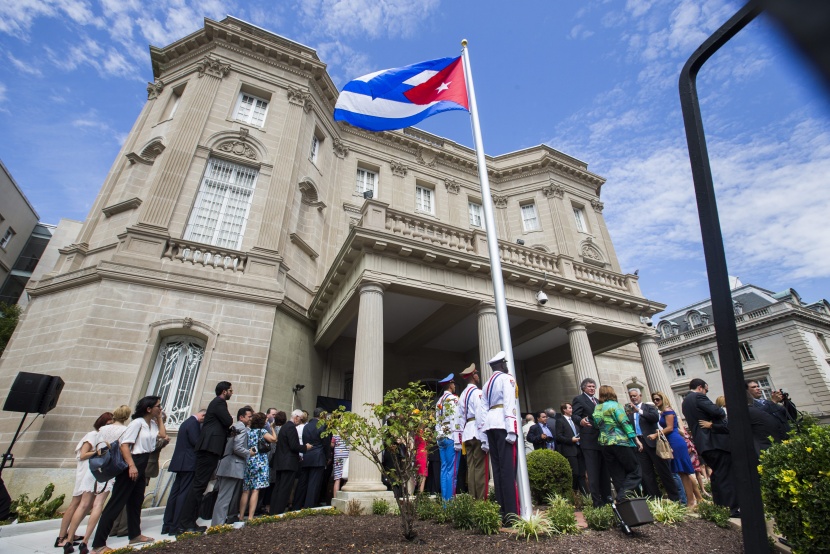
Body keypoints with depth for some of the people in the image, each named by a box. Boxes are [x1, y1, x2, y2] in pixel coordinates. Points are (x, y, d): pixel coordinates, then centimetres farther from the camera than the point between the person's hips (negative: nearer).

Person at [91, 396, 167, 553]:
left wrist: (159, 418, 6)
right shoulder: (137, 423, -17)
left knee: (136, 501, 18)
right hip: (131, 465, -9)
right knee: (116, 503, -5)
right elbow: (124, 444, -21)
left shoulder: (152, 424, 10)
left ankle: (135, 535, 30)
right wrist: (131, 466, -28)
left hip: (142, 466, 9)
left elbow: (163, 434, 7)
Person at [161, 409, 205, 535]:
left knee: (175, 492, 13)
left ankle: (167, 524, 19)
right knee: (184, 493, -5)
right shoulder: (194, 423, -15)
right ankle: (176, 526, -2)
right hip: (189, 463, -10)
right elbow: (196, 442, -21)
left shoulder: (187, 422, 16)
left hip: (181, 462, 10)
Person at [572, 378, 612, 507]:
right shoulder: (579, 399, -3)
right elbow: (575, 416, -15)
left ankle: (607, 498, 24)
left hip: (602, 440, 8)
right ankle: (597, 501, -2)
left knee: (605, 472, 14)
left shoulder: (597, 401, 21)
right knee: (593, 473, -6)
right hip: (589, 441, -8)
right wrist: (581, 421, -35)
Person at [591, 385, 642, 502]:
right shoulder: (614, 405, -4)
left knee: (617, 475, 9)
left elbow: (597, 425, 12)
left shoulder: (597, 408, 12)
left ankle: (621, 498, 4)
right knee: (634, 470, 0)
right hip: (620, 441, -5)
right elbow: (624, 422, -10)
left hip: (605, 444, 6)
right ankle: (623, 494, -18)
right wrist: (636, 439, -8)